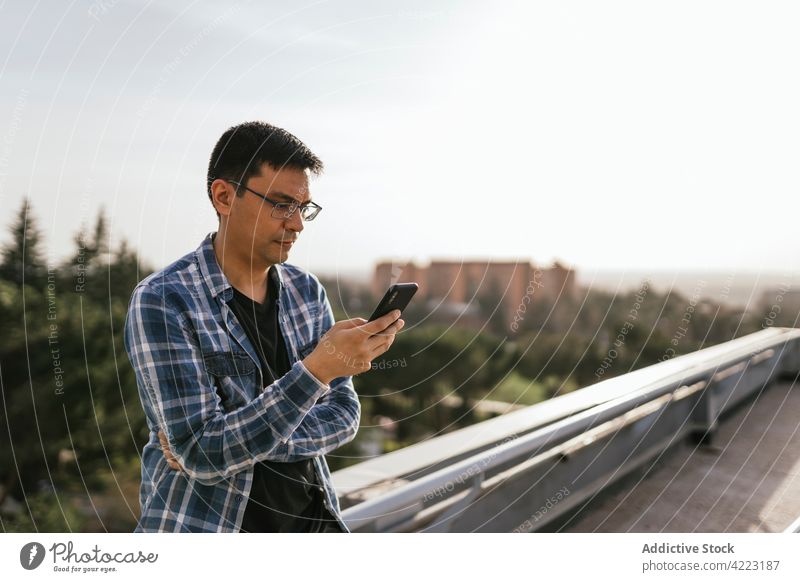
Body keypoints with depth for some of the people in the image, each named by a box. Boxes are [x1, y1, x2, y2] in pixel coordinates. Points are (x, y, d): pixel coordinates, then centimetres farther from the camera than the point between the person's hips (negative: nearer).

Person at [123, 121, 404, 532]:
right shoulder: (161, 301, -16)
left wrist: (248, 439, -17)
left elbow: (343, 413, -2)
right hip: (205, 525, -4)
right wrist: (319, 367, -29)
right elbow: (201, 454, -22)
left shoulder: (307, 290, 0)